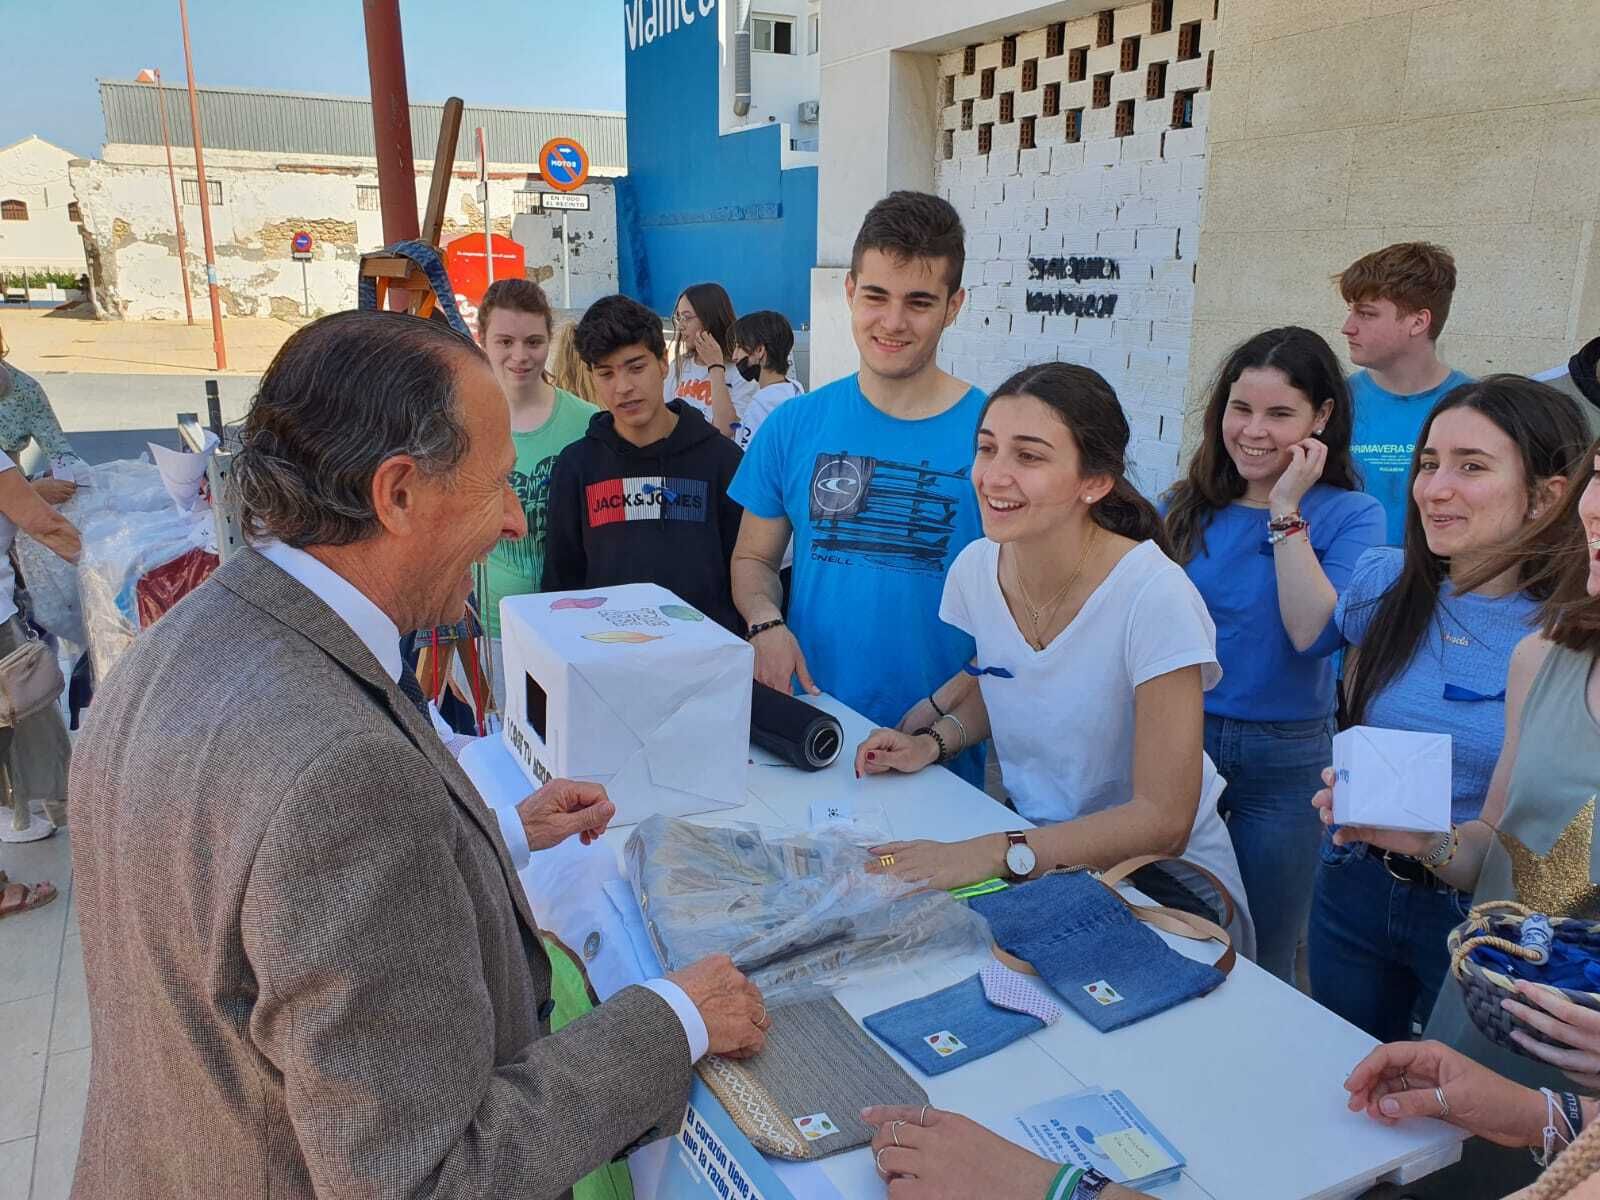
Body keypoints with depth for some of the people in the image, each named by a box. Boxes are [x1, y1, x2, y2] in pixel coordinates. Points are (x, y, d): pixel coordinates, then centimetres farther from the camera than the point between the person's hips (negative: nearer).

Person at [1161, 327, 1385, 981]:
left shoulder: (1351, 515, -7)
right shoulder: (1189, 505, 2)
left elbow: (1315, 634, -22)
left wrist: (1287, 512, -20)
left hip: (1283, 760, -3)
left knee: (1260, 965, 13)